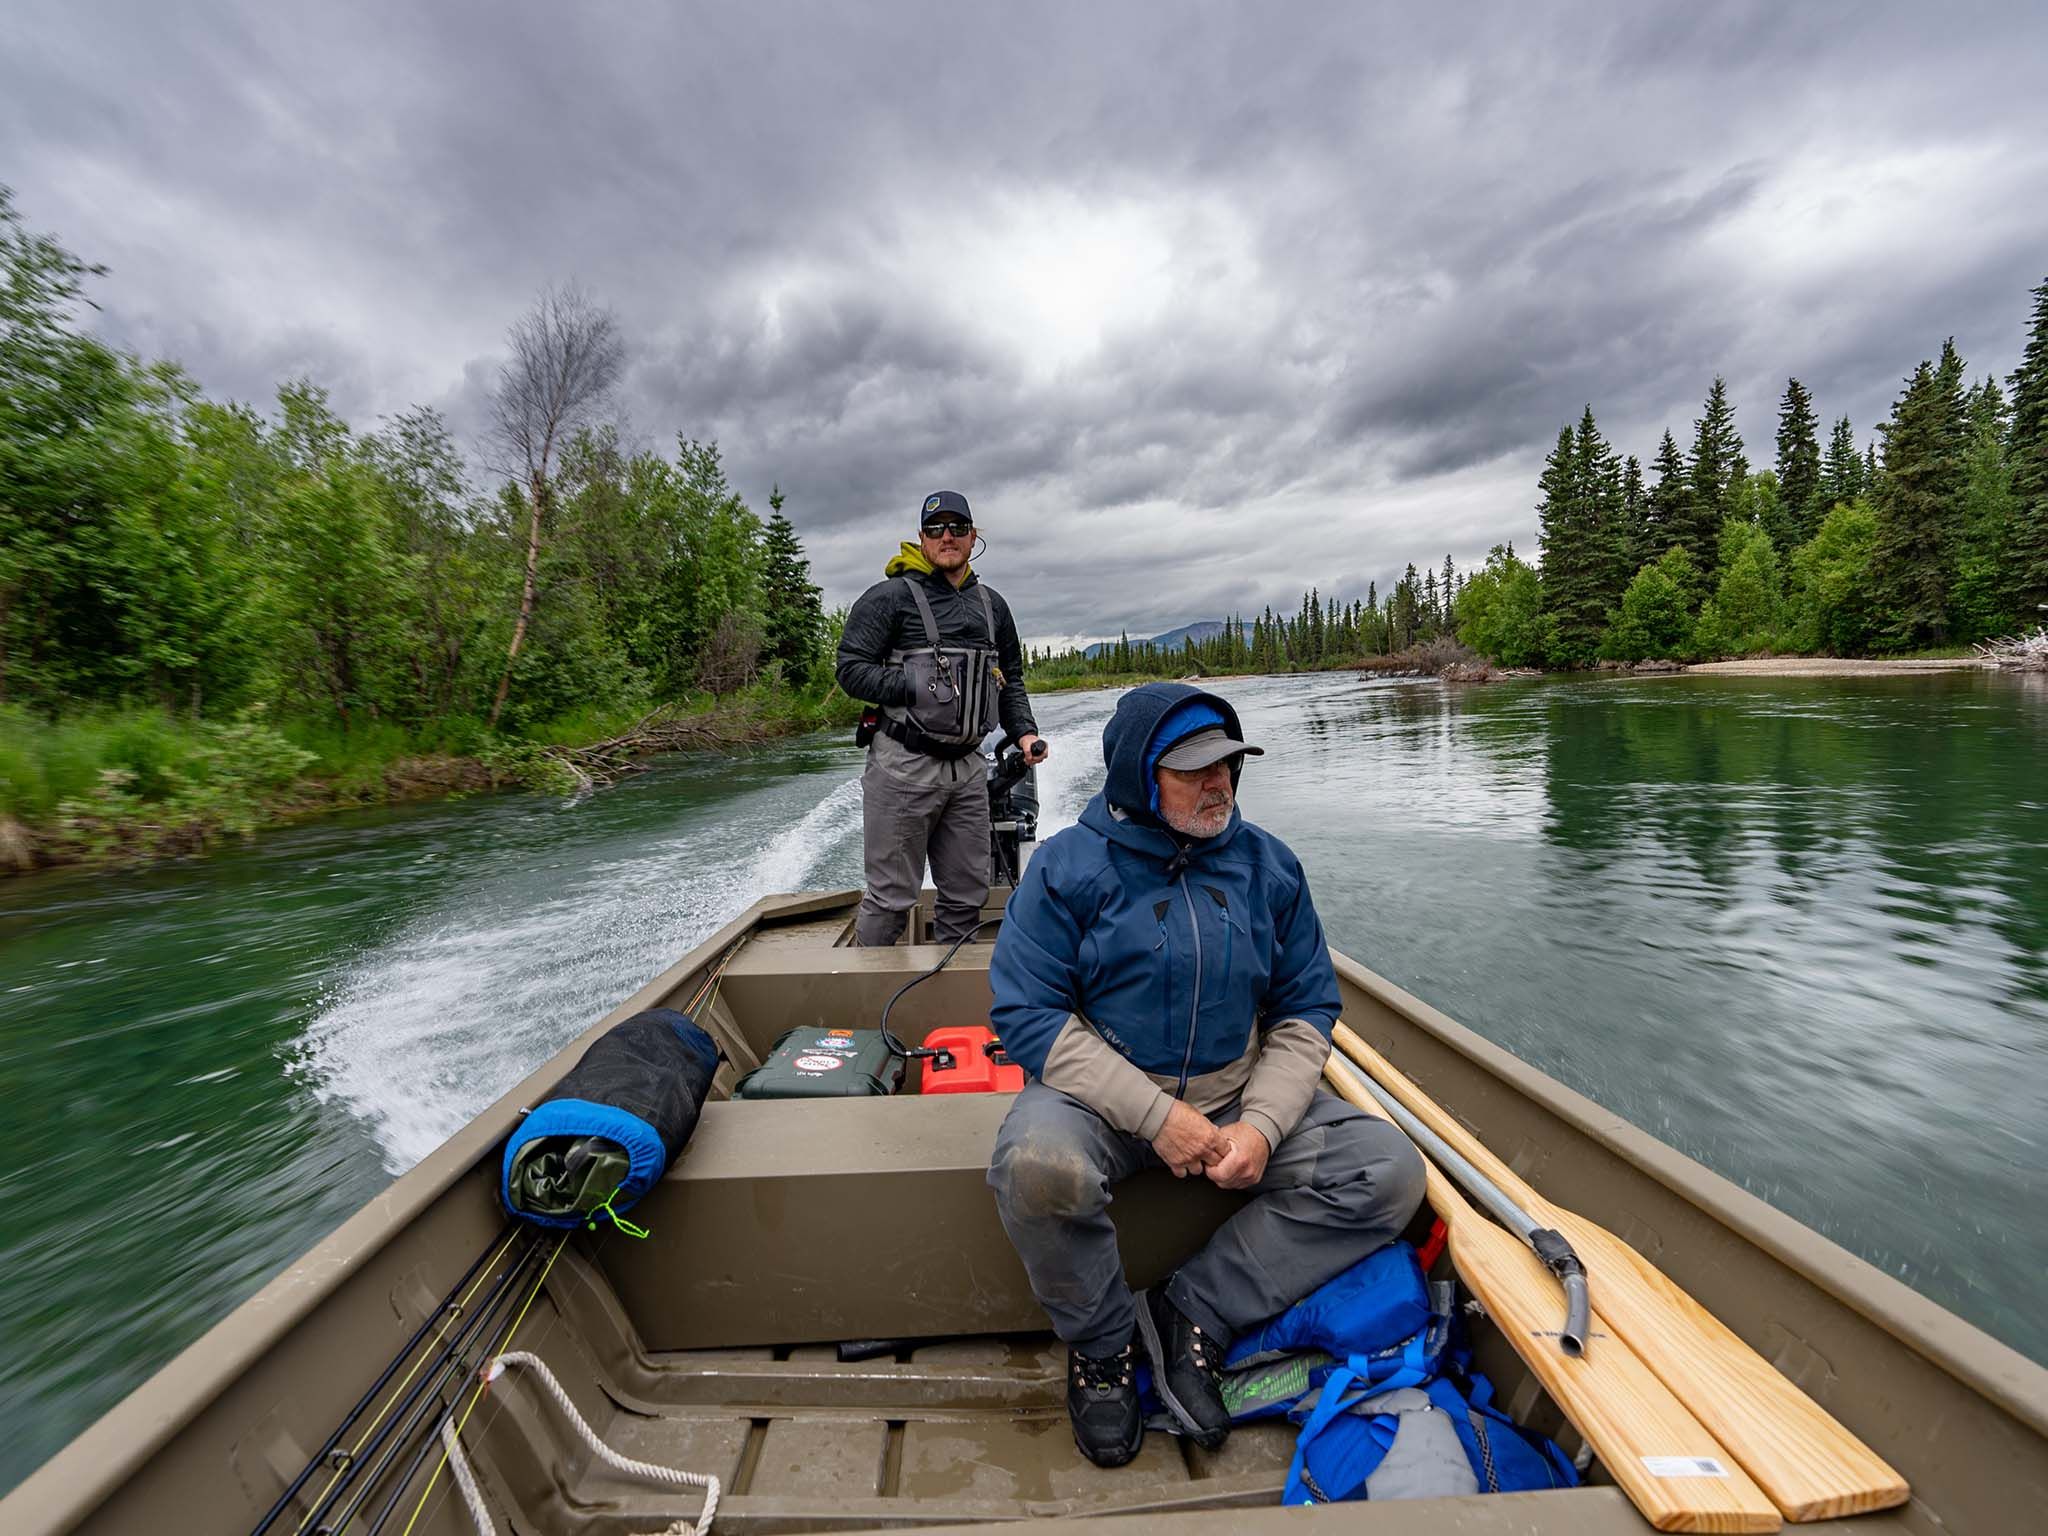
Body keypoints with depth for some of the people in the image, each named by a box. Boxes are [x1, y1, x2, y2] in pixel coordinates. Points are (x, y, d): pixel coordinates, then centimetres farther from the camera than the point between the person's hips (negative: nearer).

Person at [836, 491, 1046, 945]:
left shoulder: (991, 604, 16)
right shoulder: (890, 596, -3)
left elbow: (1011, 677, 23)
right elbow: (852, 670, -10)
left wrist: (1023, 731, 8)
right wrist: (922, 690, -16)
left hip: (967, 767, 6)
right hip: (904, 766, -6)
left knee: (968, 896, 13)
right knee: (891, 898, 0)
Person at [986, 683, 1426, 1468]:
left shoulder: (1267, 864, 1)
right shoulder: (1067, 865, -11)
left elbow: (1306, 1010, 5)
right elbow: (1026, 1014, -14)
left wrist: (1262, 1124, -12)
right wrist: (1156, 1115, -21)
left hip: (1239, 1096, 4)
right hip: (1101, 1094, -3)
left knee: (1388, 1169, -13)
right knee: (1037, 1164, -33)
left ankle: (1195, 1312, -3)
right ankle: (1101, 1342, 0)